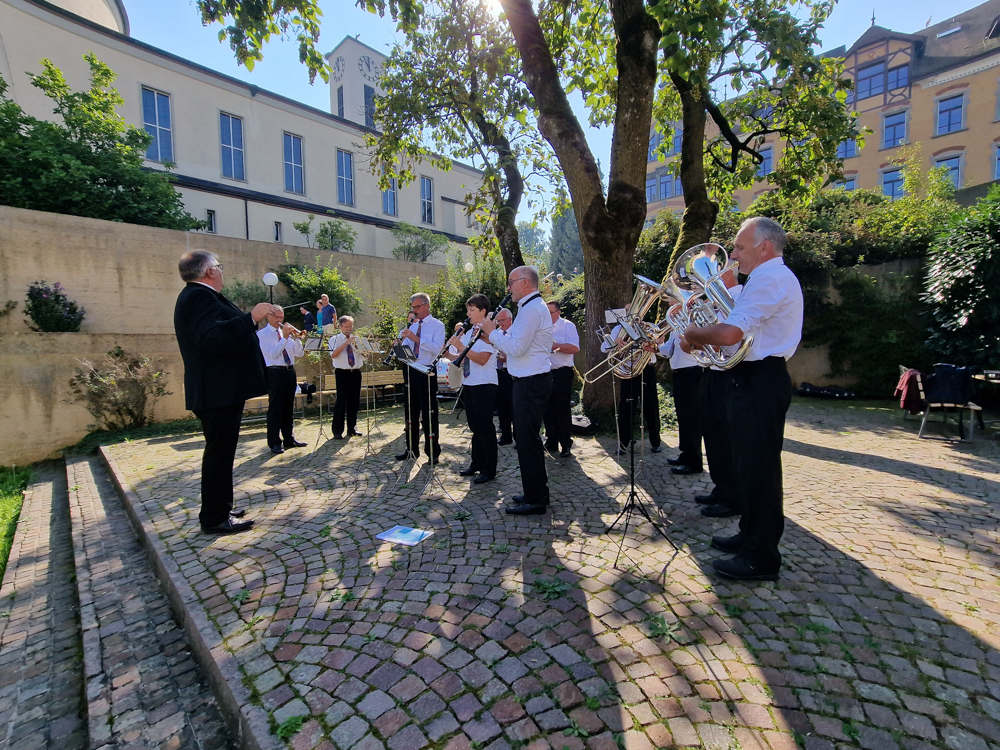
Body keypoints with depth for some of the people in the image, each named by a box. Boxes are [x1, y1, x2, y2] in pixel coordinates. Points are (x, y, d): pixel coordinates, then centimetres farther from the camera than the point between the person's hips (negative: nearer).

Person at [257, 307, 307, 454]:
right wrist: (284, 338, -17)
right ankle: (274, 443, 2)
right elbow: (272, 354, -15)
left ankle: (289, 439, 21)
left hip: (290, 371, 6)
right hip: (275, 372, -6)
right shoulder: (262, 334, -1)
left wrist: (296, 338, -5)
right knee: (275, 408, -4)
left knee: (289, 407, 11)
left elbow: (299, 353, 9)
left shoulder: (286, 331, 15)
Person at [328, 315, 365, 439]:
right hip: (342, 373, -4)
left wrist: (357, 345, -11)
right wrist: (346, 343, -17)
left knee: (355, 401, 7)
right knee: (341, 401, -6)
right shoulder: (335, 339, 3)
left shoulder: (357, 339, 13)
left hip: (356, 373, 4)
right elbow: (333, 355, -14)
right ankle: (337, 431, 2)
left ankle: (352, 429, 19)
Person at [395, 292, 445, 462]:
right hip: (410, 370, 6)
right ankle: (412, 448, 24)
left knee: (429, 412, -1)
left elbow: (436, 348, -18)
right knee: (410, 410, 12)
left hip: (426, 372, -6)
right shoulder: (413, 325, 16)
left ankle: (432, 451, 10)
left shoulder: (437, 325, -3)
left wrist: (416, 338, -23)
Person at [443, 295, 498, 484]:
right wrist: (446, 353, 0)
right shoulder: (468, 333, 14)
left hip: (484, 385, -8)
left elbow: (482, 359, -22)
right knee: (475, 426, 15)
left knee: (485, 427, -2)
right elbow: (461, 358, 16)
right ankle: (476, 464, 28)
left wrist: (461, 346, -22)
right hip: (468, 383, 8)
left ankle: (489, 470, 9)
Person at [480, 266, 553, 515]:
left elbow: (516, 347, -23)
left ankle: (535, 500, 7)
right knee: (528, 437, 17)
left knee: (527, 439, -4)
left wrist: (492, 331, -11)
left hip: (530, 383, -11)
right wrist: (497, 333, 7)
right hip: (531, 380, 11)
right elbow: (516, 343, 19)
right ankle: (537, 491, 29)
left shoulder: (532, 309, -16)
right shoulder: (533, 306, 19)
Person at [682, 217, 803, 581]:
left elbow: (729, 334, -27)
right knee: (749, 463, 18)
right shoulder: (774, 277, 21)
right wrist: (699, 336, 7)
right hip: (753, 378, 11)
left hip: (758, 383, -11)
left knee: (758, 466, -3)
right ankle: (751, 535, 33)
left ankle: (760, 557, 9)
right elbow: (738, 333, 19)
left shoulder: (770, 278, -15)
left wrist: (693, 333, -9)